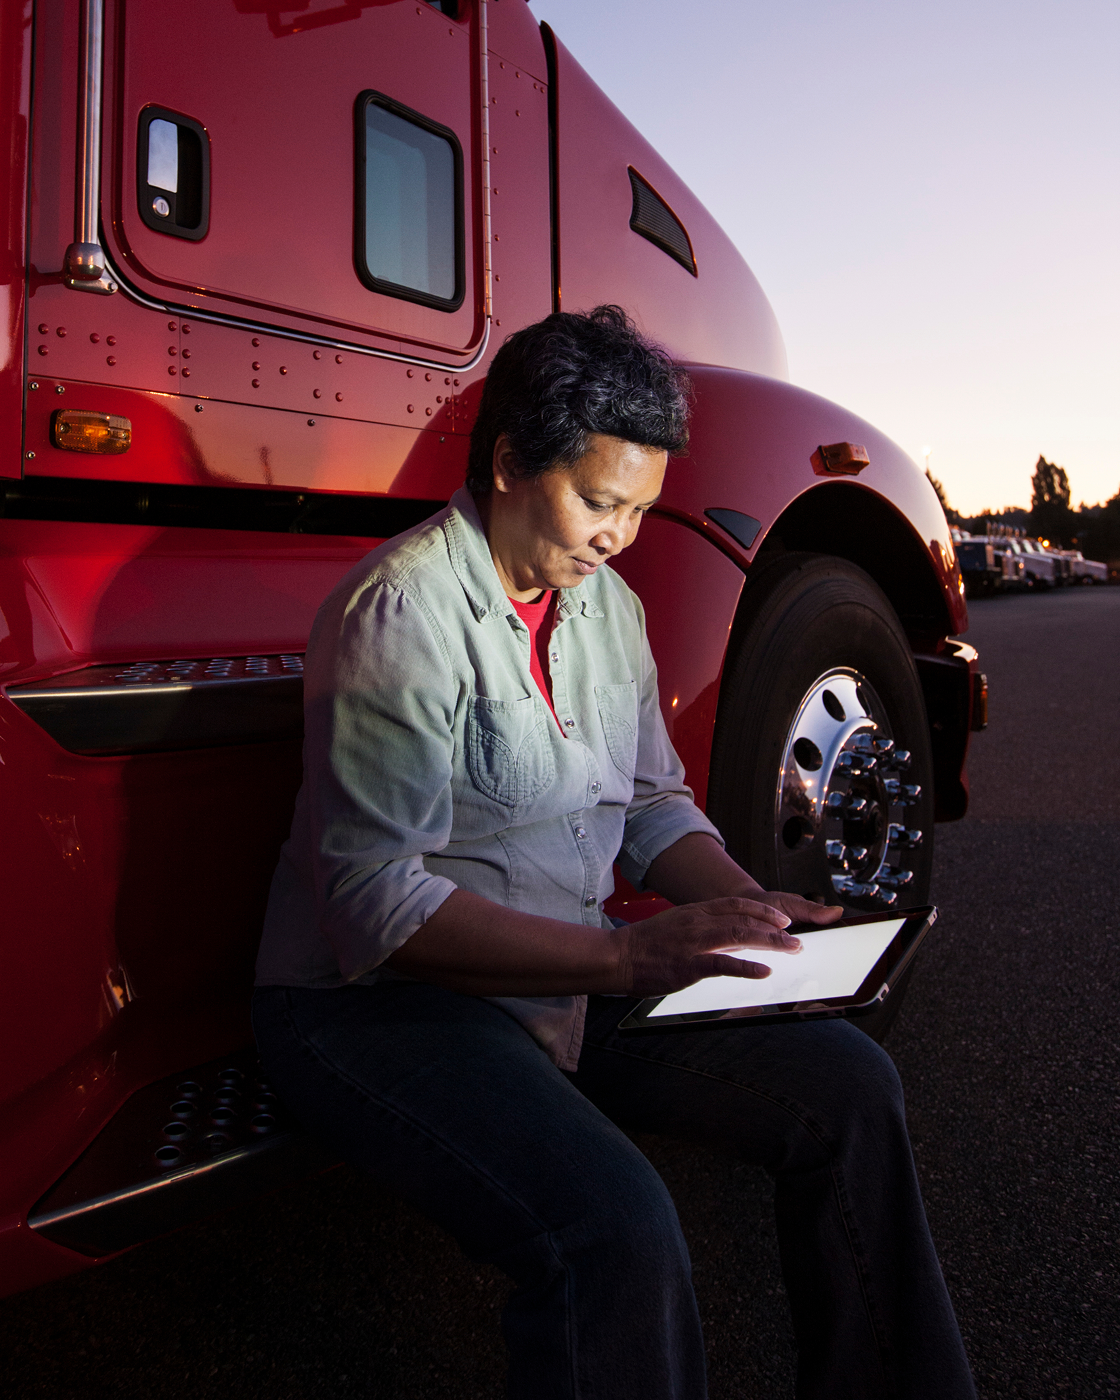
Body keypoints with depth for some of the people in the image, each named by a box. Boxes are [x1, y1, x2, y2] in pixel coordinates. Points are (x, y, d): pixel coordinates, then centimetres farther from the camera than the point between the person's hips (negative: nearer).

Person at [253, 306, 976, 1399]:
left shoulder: (608, 605, 8)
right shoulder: (403, 610, -18)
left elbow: (654, 807, 13)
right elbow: (374, 906, -23)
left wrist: (750, 907, -6)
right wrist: (623, 957, -29)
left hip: (571, 978, 8)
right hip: (376, 998, -7)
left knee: (846, 1084, -3)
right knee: (612, 1228, -32)